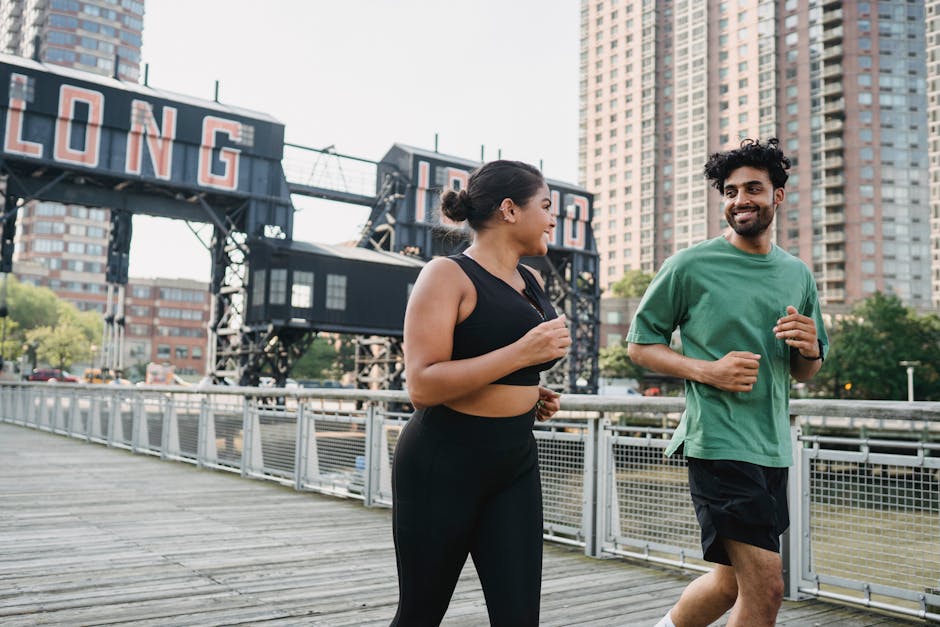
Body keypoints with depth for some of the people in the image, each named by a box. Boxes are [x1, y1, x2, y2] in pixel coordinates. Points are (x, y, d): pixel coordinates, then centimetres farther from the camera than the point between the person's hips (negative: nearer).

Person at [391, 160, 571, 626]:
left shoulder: (531, 282, 11)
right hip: (442, 463, -6)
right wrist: (523, 353, -24)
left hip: (515, 465, 7)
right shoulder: (448, 275, -11)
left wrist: (533, 395, 9)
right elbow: (423, 386, -21)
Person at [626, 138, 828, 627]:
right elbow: (639, 344, -1)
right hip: (719, 443, -6)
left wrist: (810, 350, -4)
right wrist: (707, 371, -16)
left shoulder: (798, 275, 11)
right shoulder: (690, 266, -5)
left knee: (733, 581, 17)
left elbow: (804, 374, 20)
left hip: (774, 448, 6)